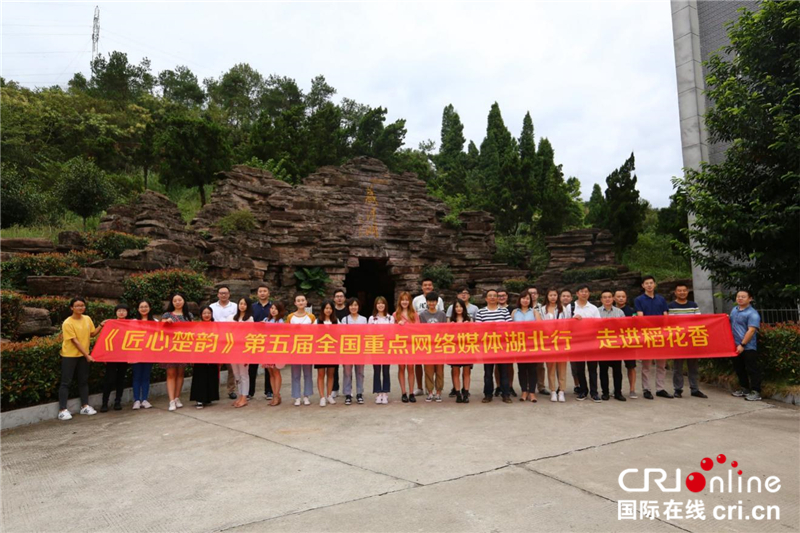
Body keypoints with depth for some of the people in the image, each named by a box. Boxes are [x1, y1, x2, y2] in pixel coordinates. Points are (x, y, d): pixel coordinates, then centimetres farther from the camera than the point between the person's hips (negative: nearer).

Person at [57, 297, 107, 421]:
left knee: (84, 380, 11)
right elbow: (75, 341, -19)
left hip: (83, 354, 6)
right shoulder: (67, 323, -16)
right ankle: (62, 410, 0)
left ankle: (85, 406, 19)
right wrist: (87, 355, -21)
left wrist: (101, 326, -5)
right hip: (70, 355, -6)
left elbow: (92, 334, 10)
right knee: (66, 382, -3)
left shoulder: (87, 319, 2)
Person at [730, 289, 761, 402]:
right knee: (739, 368, 15)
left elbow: (751, 330, -20)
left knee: (751, 369, -2)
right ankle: (744, 389, 28)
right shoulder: (734, 310, 11)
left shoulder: (752, 313, -13)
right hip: (735, 346, 8)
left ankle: (756, 392, 3)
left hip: (748, 347, -8)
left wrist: (742, 345, -22)